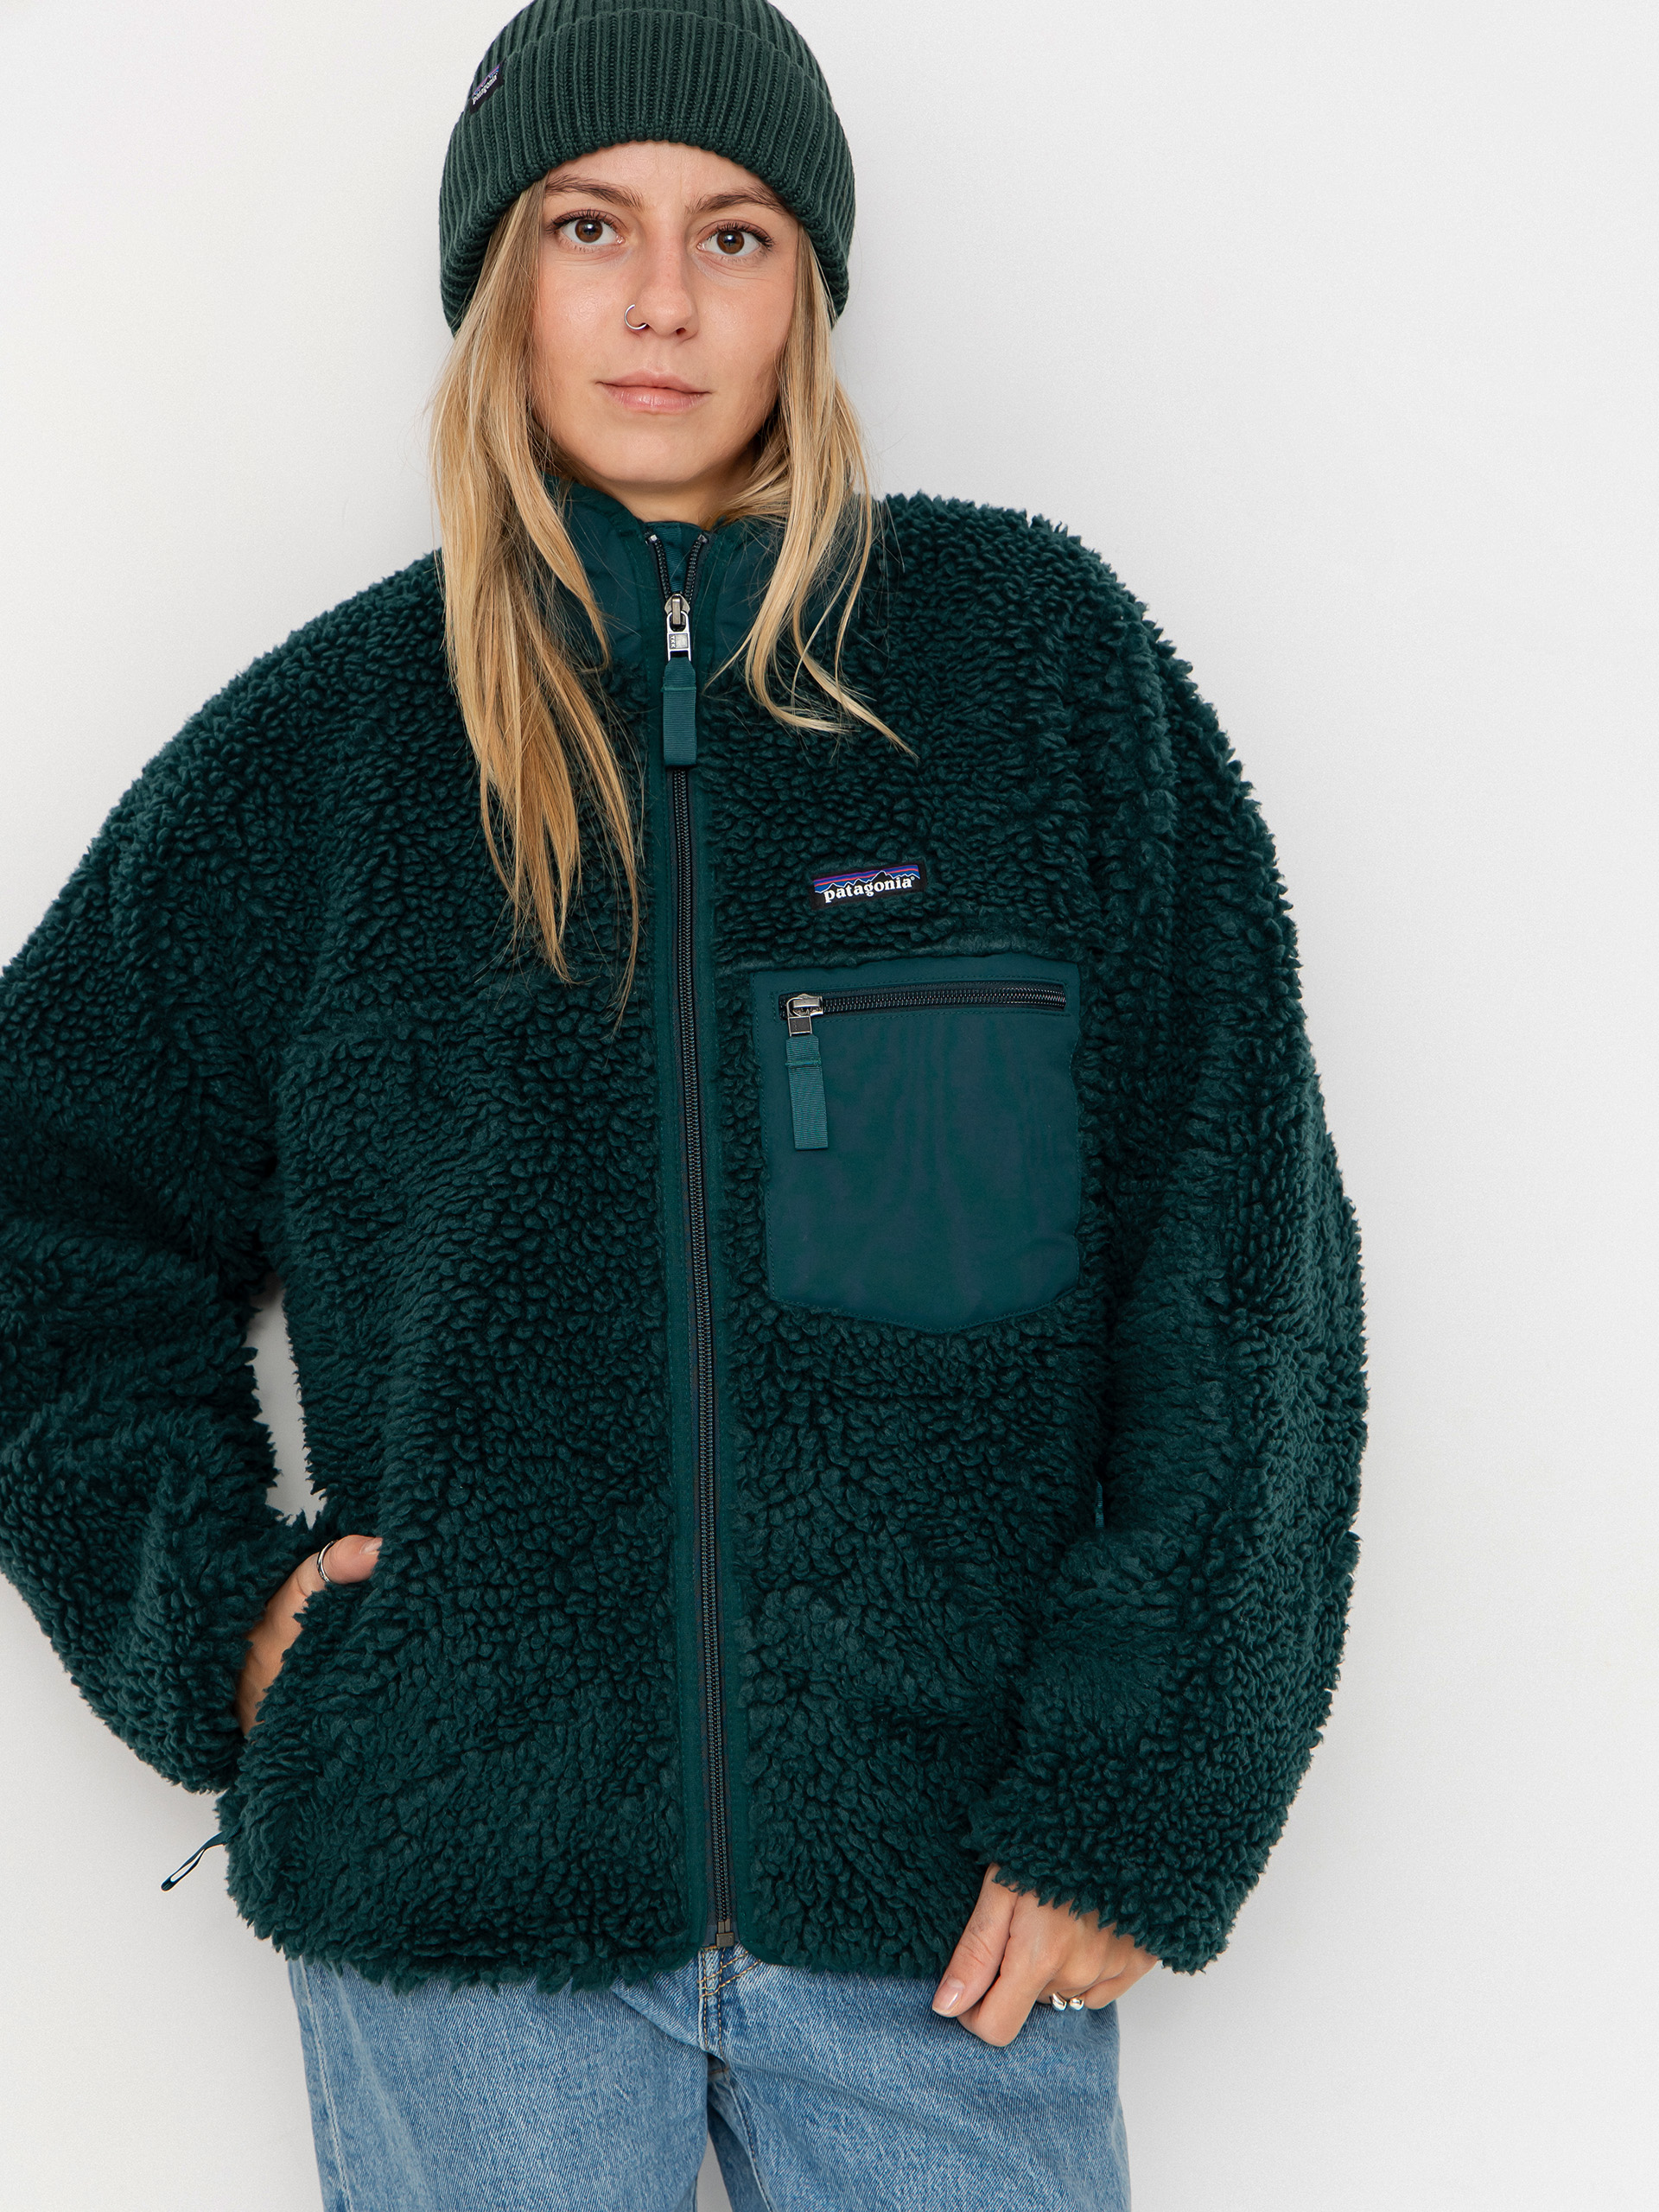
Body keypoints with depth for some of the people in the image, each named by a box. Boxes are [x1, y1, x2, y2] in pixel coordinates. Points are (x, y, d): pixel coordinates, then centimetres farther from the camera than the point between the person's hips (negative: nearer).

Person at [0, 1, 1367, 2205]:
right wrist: (204, 1603, 0)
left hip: (947, 1906, 0)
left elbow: (1239, 1256, -2)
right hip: (459, 1871, 1)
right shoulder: (323, 740, 2)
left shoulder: (1040, 656, -1)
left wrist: (1143, 1787, -7)